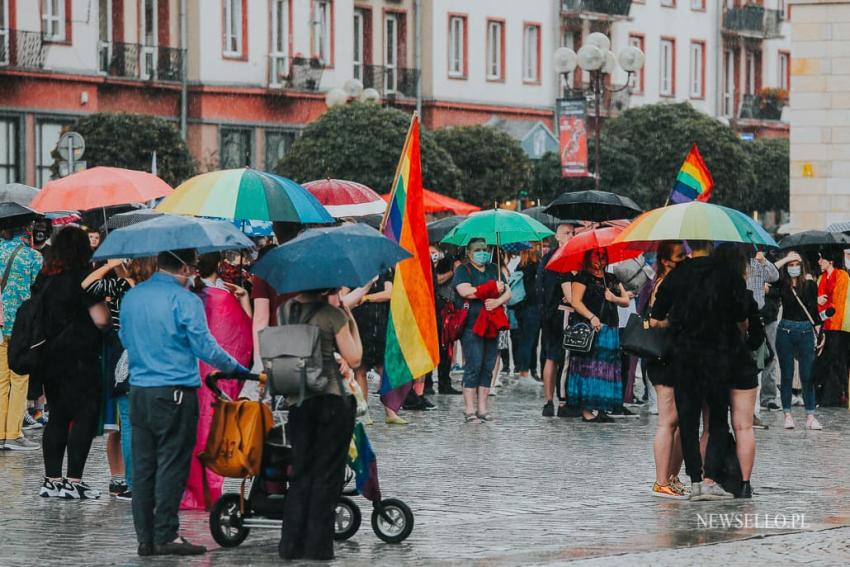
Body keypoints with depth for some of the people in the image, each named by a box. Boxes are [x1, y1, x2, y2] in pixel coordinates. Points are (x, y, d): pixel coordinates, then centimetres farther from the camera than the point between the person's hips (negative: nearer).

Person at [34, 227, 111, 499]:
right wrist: (102, 303, 3)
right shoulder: (82, 279, -14)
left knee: (57, 417, 12)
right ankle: (73, 481, -5)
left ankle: (52, 479, 12)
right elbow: (101, 320, -16)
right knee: (85, 416, -1)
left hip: (50, 359, 7)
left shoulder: (44, 278, 7)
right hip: (79, 360, -7)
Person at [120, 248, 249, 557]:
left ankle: (145, 537, 11)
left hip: (139, 391, 6)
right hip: (176, 393, -6)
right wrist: (236, 367, 3)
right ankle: (166, 536, -1)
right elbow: (205, 348, -11)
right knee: (171, 465, -1)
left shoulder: (131, 297, 9)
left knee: (143, 465, 9)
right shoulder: (185, 300, -12)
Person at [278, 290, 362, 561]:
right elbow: (354, 359, -7)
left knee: (301, 472, 13)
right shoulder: (333, 315, -9)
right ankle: (317, 546, 3)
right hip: (331, 399, -5)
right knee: (327, 475, 3)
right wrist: (353, 323, 5)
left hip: (296, 402, 5)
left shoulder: (285, 311, 5)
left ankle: (292, 544, 9)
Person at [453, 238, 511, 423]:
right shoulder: (463, 271, 1)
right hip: (471, 325, -6)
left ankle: (482, 409, 10)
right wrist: (493, 288, -10)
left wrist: (498, 301, -10)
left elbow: (507, 292, 13)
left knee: (488, 367, 5)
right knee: (473, 366, -10)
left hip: (491, 325, 6)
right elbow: (466, 291, -16)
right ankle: (469, 411, -8)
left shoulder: (494, 270, 18)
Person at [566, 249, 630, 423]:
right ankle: (586, 410, -10)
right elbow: (576, 302, -11)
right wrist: (591, 317, -23)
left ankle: (602, 409, 7)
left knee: (607, 368, 4)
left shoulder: (612, 279, 20)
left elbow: (626, 301, 19)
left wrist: (615, 299, -3)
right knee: (588, 368, -9)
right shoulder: (582, 277, 0)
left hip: (610, 329, 7)